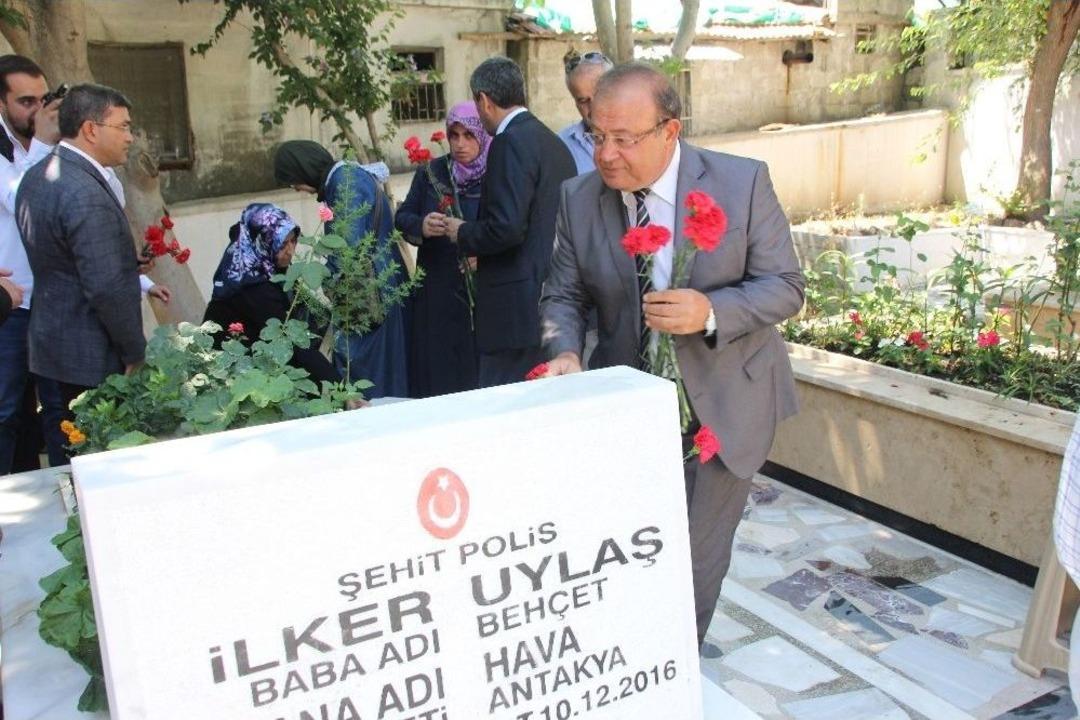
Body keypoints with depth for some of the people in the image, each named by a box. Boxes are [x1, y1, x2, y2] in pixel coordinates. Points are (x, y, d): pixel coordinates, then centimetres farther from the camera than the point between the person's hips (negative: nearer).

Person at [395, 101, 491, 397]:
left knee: (479, 368, -2)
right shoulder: (431, 173, 7)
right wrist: (421, 226, -12)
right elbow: (403, 217, 10)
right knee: (438, 370, 5)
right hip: (437, 293, 3)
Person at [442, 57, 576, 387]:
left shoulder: (511, 141, -12)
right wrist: (482, 251, 24)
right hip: (550, 297, 10)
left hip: (517, 309, -10)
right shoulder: (555, 142, 15)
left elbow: (507, 227, -21)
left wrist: (463, 233, -2)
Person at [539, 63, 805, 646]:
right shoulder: (578, 199, -4)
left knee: (696, 559, 9)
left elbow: (785, 286, -8)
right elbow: (563, 295, 1)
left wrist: (711, 311, -27)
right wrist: (565, 352, -20)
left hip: (723, 405, -2)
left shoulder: (743, 182, -11)